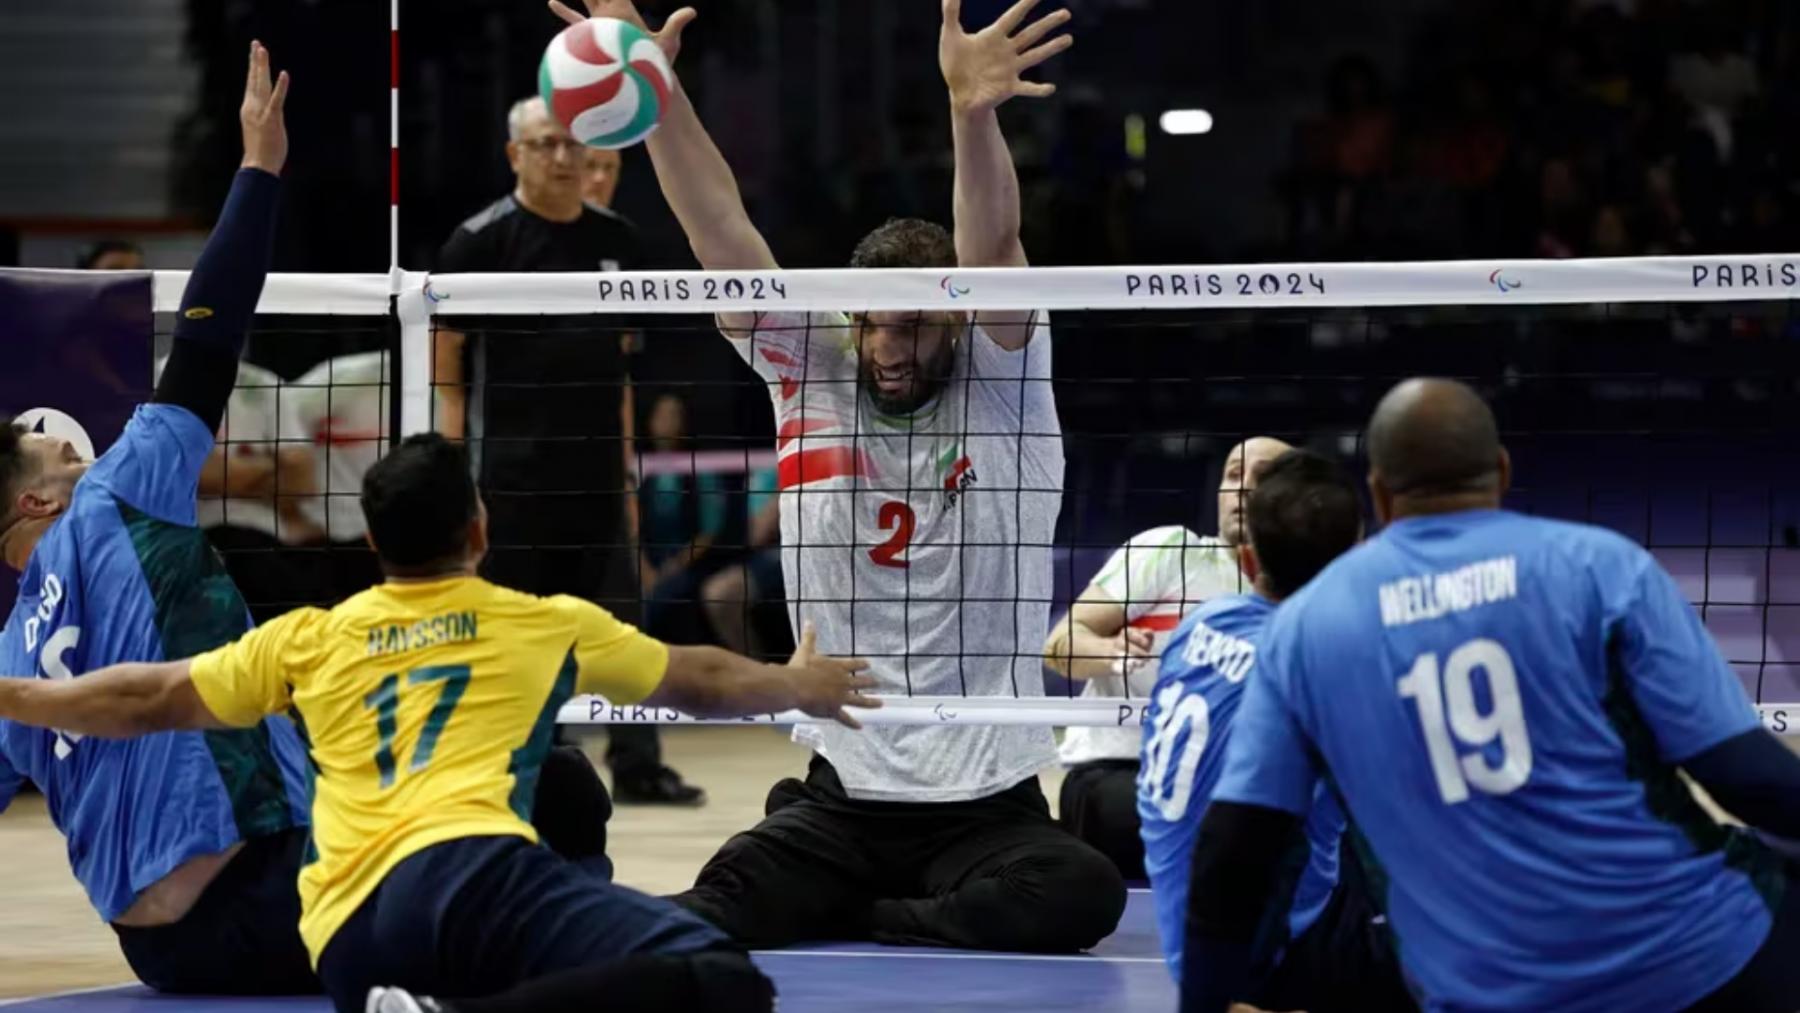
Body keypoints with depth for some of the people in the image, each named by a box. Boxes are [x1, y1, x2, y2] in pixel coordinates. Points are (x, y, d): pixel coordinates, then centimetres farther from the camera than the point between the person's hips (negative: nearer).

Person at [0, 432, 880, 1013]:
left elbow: (146, 701, 34)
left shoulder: (309, 640, 26)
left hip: (351, 941, 5)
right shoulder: (551, 626, 22)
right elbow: (700, 681, 39)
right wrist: (797, 686, 60)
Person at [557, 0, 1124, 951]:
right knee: (715, 913, -27)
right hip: (838, 795, 1)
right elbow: (720, 233, -4)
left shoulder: (1003, 391, -1)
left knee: (1084, 893, -31)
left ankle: (845, 915, -10)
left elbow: (991, 251, -19)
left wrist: (973, 114, -38)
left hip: (988, 803, -1)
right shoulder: (812, 380, 5)